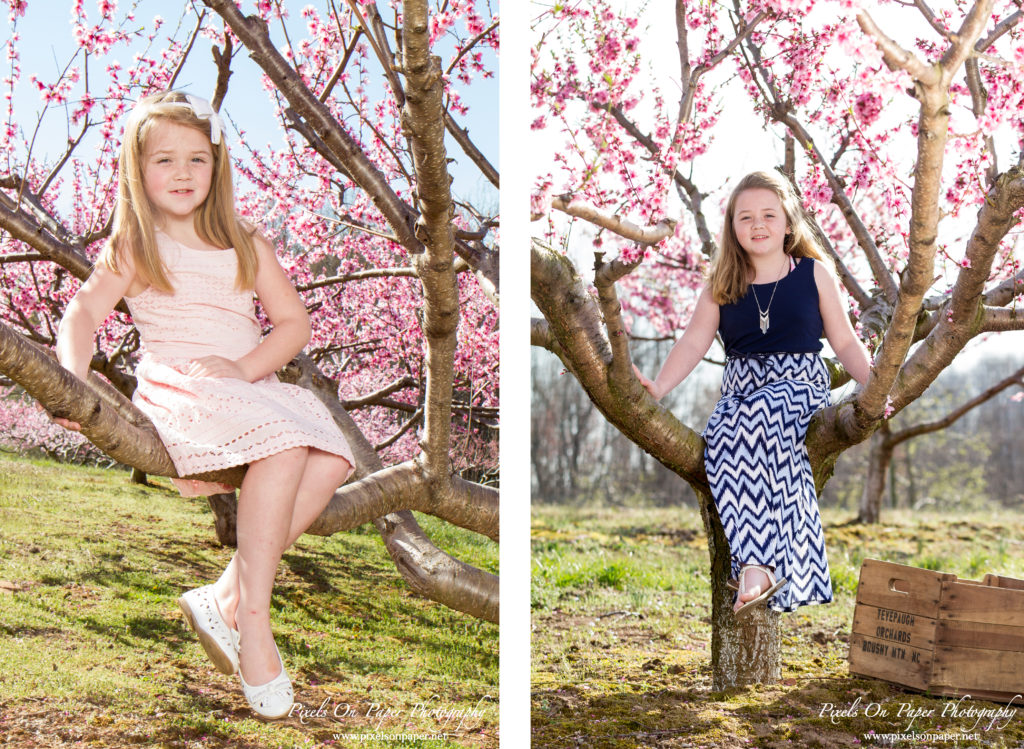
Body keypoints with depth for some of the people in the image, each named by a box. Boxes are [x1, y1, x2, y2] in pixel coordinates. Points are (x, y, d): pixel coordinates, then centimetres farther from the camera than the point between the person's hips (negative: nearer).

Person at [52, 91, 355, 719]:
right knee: (284, 446, -34)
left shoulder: (245, 244, 18)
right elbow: (82, 314, -2)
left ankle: (227, 596, -24)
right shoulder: (134, 248, 10)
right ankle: (254, 621, -30)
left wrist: (245, 366, -9)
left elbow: (294, 321, 10)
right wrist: (73, 382, -23)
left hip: (248, 385, 5)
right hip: (174, 388, -5)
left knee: (332, 459, -24)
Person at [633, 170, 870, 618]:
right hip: (741, 387, 3)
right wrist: (658, 388, -13)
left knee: (754, 415, -37)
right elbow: (695, 341, 3)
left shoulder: (815, 273, 8)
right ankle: (760, 565, -37)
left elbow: (844, 342, 9)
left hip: (801, 384, -3)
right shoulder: (722, 283, 12)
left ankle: (752, 567, -40)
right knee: (721, 434, -33)